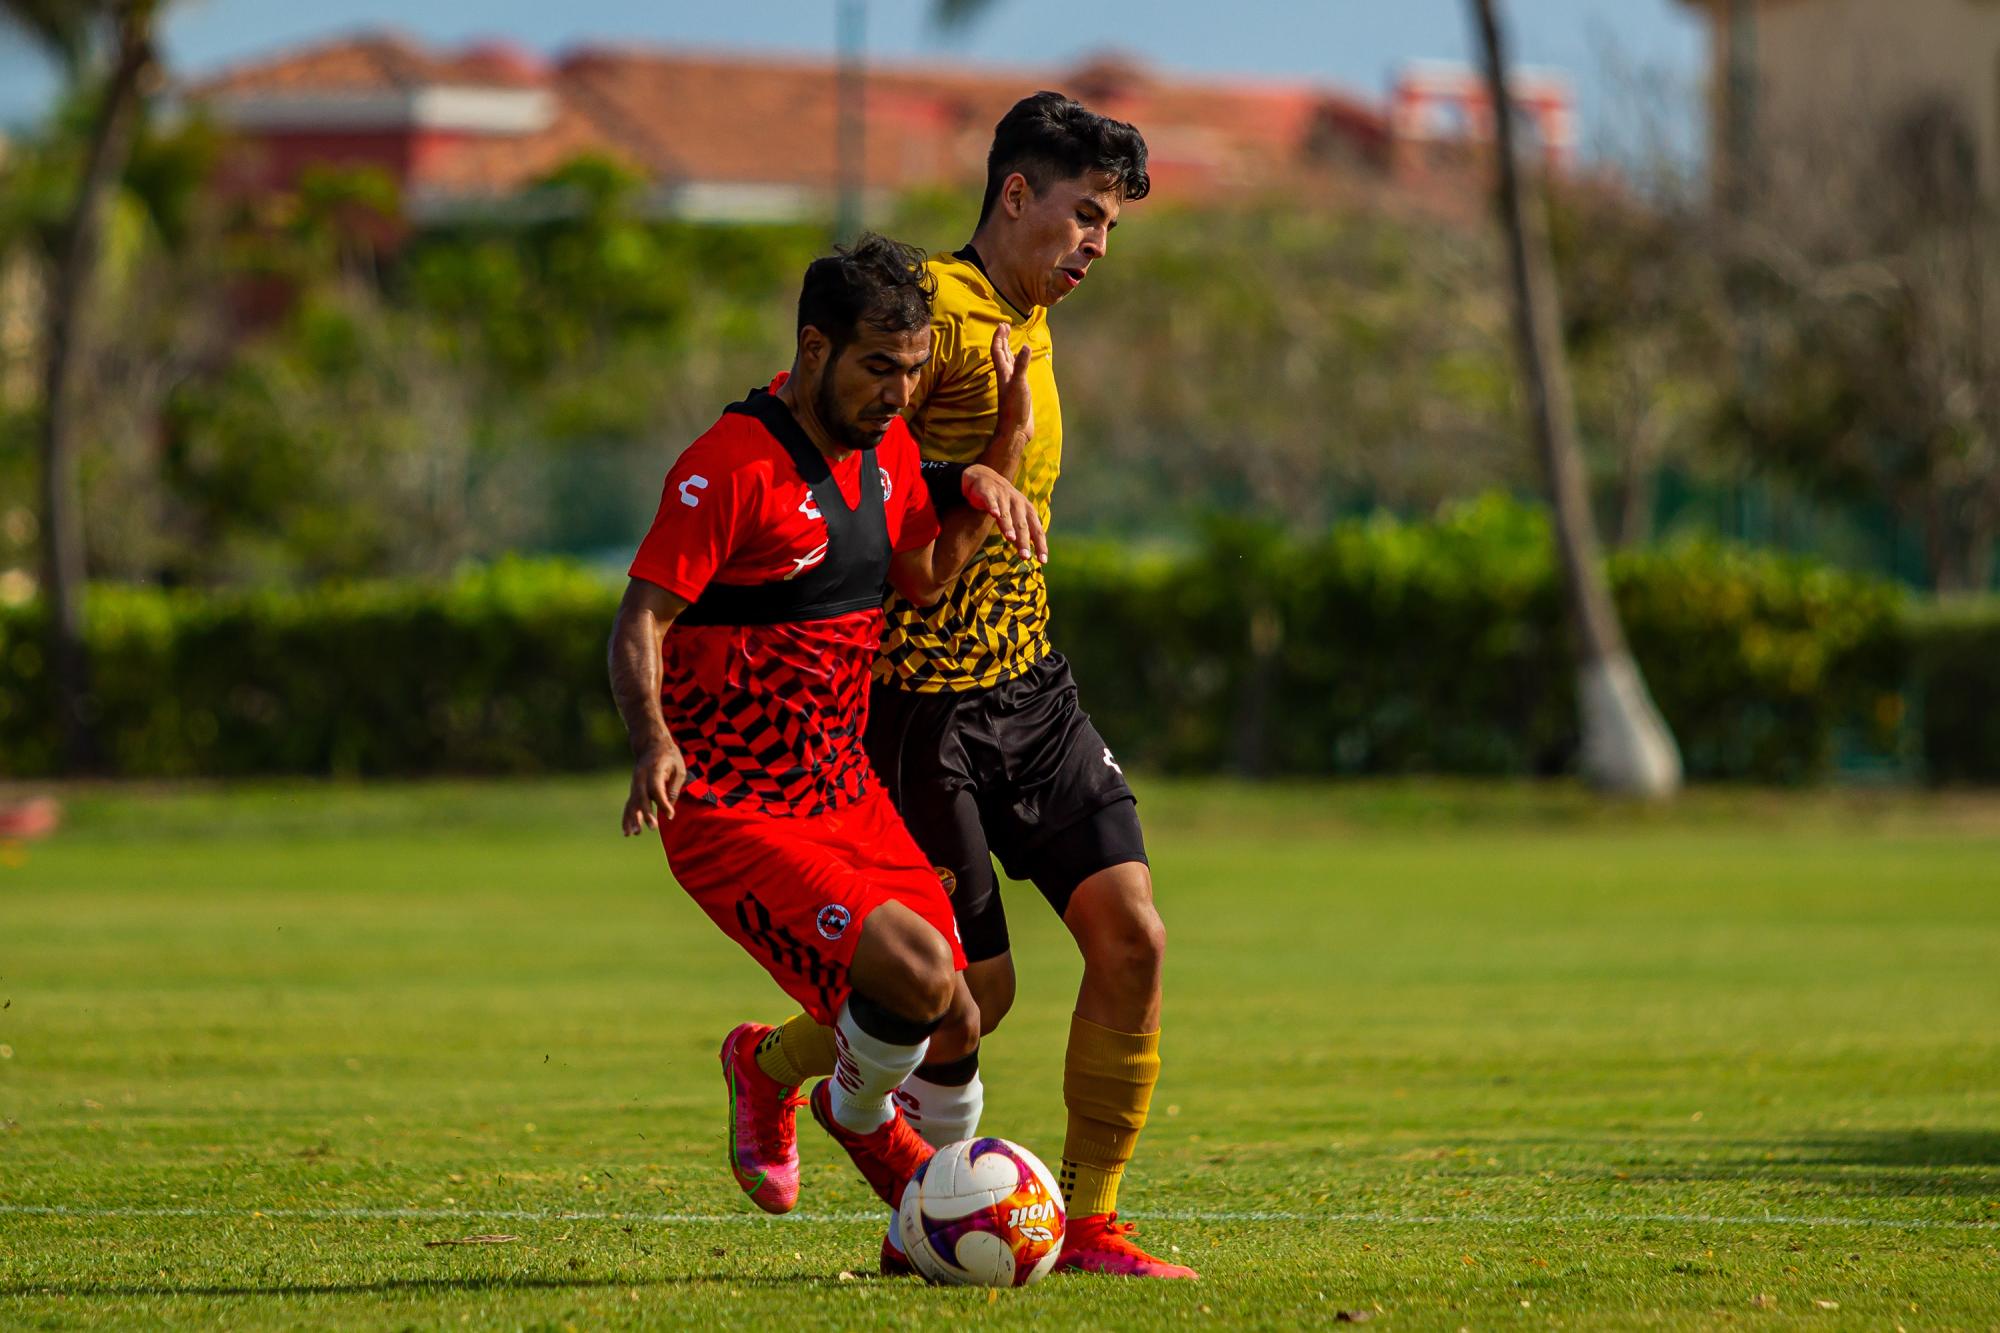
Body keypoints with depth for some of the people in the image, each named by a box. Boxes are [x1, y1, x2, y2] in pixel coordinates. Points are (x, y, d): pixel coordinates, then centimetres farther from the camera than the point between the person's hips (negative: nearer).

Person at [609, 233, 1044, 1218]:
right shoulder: (731, 466, -18)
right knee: (915, 976, -23)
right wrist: (654, 743, -37)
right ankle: (859, 1117, 9)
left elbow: (921, 578, 19)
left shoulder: (886, 444, 7)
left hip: (846, 795, 8)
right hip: (731, 818, -8)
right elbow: (640, 624, -19)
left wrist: (985, 486, 1)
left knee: (953, 1023, 1)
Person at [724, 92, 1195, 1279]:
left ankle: (1089, 1222, 3)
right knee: (978, 992, -2)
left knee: (1133, 936, -5)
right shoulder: (941, 309, -14)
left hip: (1032, 688, 8)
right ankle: (776, 1063, 26)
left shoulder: (1030, 327, 15)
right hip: (929, 705, -8)